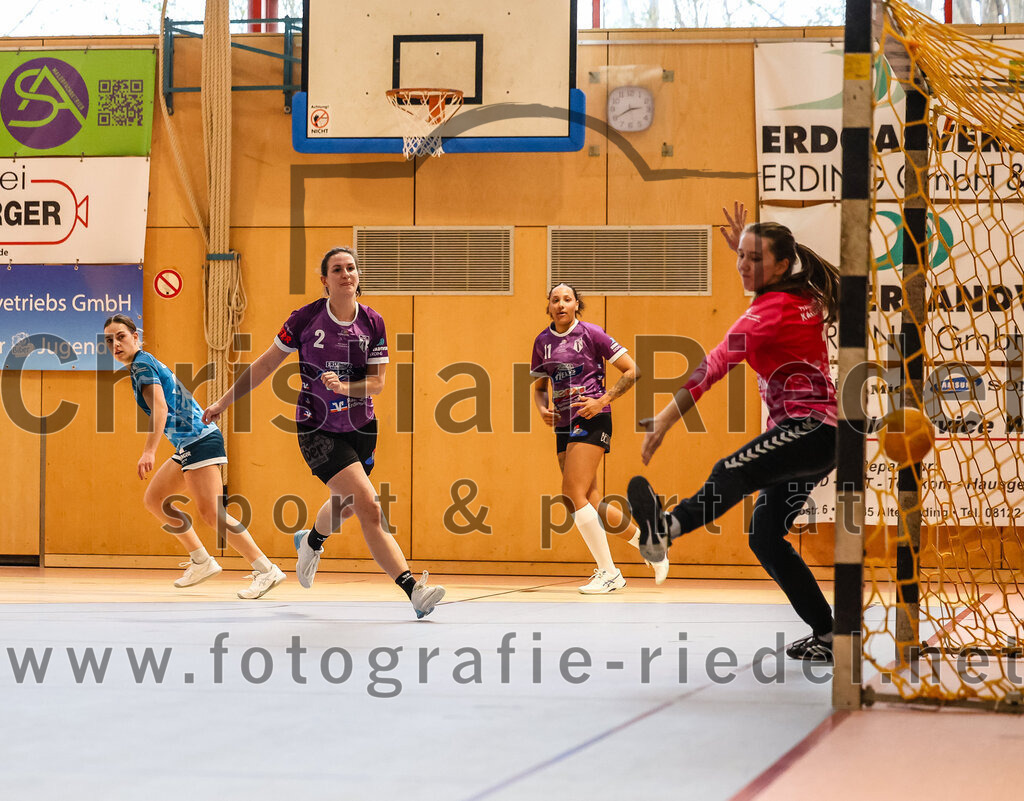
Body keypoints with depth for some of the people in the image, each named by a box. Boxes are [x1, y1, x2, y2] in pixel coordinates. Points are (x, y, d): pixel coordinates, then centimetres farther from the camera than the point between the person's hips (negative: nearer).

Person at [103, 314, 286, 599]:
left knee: (211, 514, -18)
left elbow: (160, 407, -23)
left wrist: (149, 452, -32)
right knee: (153, 499, 15)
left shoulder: (142, 364, -10)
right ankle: (201, 561, 17)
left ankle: (266, 570, -19)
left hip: (199, 440, -11)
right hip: (187, 446, 11)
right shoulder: (143, 365, 19)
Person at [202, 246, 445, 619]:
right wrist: (224, 401, 4)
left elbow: (377, 382, -1)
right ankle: (413, 589, -24)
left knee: (343, 505, 21)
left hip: (361, 427, 4)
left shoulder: (372, 323, -2)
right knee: (369, 507, -19)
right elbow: (266, 364, 0)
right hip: (317, 430, -4)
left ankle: (311, 541, 58)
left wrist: (345, 386, -22)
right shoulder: (306, 318, -9)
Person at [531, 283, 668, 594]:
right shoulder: (542, 341, 11)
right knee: (589, 503, 4)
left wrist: (602, 401, -13)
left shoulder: (590, 333, -5)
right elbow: (539, 386, 22)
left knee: (573, 494, -18)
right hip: (564, 425, 7)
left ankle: (608, 572, -10)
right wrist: (543, 409, 1)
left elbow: (632, 371, -4)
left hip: (592, 420, -7)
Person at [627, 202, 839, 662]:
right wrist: (741, 247, 31)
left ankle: (666, 528, -59)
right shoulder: (801, 297, 14)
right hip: (800, 434, 10)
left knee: (733, 472, -34)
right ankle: (825, 636, 12)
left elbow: (717, 363, -23)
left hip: (811, 429, -10)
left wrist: (667, 417, -30)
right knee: (765, 538, 9)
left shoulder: (772, 311, -13)